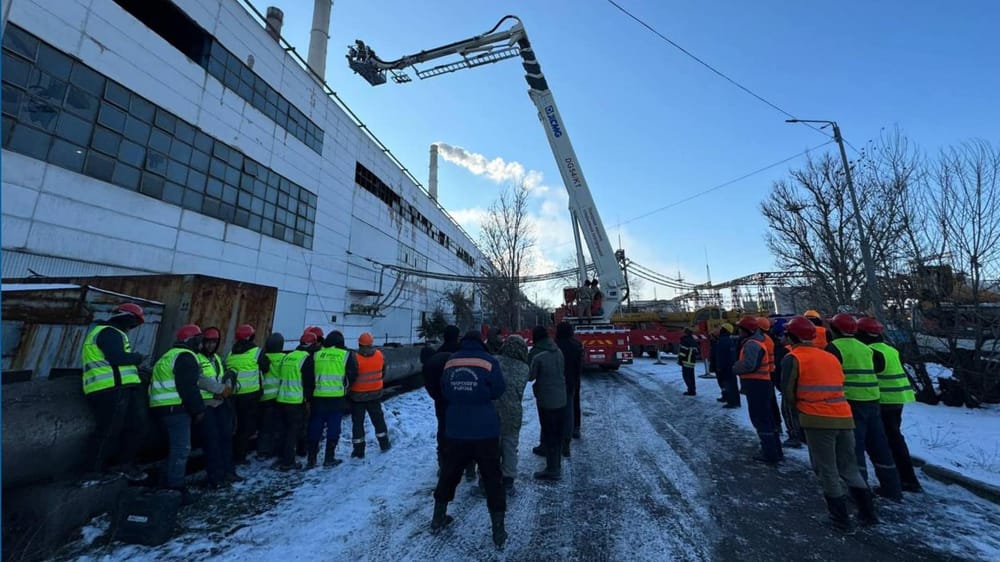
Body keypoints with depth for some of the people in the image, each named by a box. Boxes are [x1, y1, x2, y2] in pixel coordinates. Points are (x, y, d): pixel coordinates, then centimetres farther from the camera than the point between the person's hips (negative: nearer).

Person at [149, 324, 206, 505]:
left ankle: (167, 486, 27)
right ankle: (176, 490, -1)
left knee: (176, 448, 19)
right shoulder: (185, 356, -13)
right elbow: (188, 387, -18)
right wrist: (198, 409, -11)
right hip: (176, 408, -11)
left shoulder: (170, 355, 21)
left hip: (165, 407, 11)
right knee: (181, 449, -5)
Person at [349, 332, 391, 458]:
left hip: (358, 395, -3)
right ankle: (384, 444, 28)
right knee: (378, 419, 18)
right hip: (375, 393, 4)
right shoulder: (380, 355, -7)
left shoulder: (355, 358, -21)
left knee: (357, 422, 10)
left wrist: (348, 388, 3)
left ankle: (359, 450, 15)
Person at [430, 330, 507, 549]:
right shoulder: (488, 361, -10)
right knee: (492, 478, 10)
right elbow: (498, 391, -6)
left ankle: (438, 517, 37)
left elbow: (444, 391, 10)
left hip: (455, 428, 4)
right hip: (485, 430, -3)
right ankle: (498, 530, 17)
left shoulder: (450, 361, 0)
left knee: (449, 472, 22)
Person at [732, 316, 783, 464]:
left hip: (756, 385, -11)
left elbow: (748, 365, -29)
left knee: (760, 419, -1)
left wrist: (735, 368, -10)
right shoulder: (756, 342, 16)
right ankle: (774, 450, 31)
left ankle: (770, 454, 7)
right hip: (761, 383, 11)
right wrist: (739, 365, 4)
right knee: (766, 418, 20)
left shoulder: (751, 344, -18)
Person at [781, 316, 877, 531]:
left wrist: (799, 408, 13)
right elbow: (838, 387, 16)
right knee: (850, 469, 20)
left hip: (818, 420, -6)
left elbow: (788, 393, -7)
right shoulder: (830, 357, 12)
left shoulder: (792, 359, -8)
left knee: (827, 471, 8)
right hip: (844, 418, 6)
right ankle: (868, 513, 25)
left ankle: (840, 518, 15)